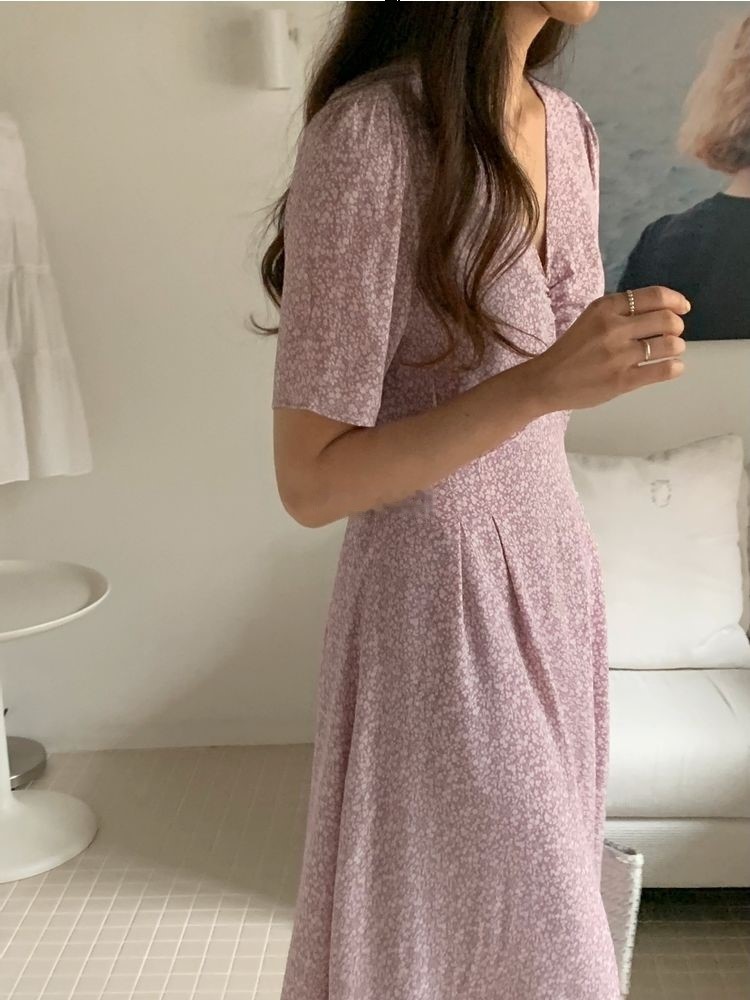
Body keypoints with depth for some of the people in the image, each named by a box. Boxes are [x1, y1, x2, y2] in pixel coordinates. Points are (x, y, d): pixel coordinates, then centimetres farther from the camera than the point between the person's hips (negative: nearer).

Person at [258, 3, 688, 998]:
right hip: (440, 594, -7)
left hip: (555, 566, 7)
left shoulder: (570, 130, 5)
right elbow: (311, 482, -18)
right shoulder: (369, 132, -18)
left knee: (548, 911, 20)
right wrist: (544, 382, -28)